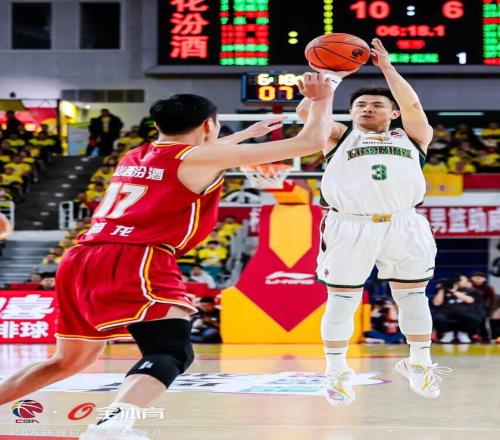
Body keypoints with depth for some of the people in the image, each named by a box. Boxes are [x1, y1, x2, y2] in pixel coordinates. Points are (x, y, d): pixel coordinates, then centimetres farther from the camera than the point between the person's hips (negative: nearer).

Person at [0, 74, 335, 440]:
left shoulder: (135, 157, 25)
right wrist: (322, 100, 23)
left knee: (73, 359, 26)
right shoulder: (203, 159, 4)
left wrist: (248, 133, 61)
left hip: (81, 260, 8)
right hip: (132, 263, -8)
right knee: (172, 351, -19)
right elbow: (310, 143, 6)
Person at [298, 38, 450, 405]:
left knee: (413, 295, 11)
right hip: (350, 227, -1)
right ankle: (337, 371, 15)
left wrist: (386, 67, -1)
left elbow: (413, 106, 0)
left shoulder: (411, 137, 17)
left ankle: (420, 364, 26)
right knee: (342, 300, 3)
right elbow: (308, 111, 2)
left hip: (404, 226, 1)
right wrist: (328, 75, -6)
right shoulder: (340, 137, 16)